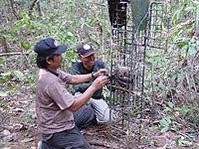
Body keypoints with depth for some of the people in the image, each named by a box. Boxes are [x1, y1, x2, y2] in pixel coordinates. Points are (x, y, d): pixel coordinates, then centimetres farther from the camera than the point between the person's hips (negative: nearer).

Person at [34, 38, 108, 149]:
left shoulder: (52, 70, -2)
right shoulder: (51, 81, -30)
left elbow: (73, 79, 10)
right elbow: (73, 106, -27)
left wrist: (94, 75, -1)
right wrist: (94, 86, -23)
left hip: (60, 119, 9)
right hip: (57, 131, -9)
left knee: (88, 112, 25)